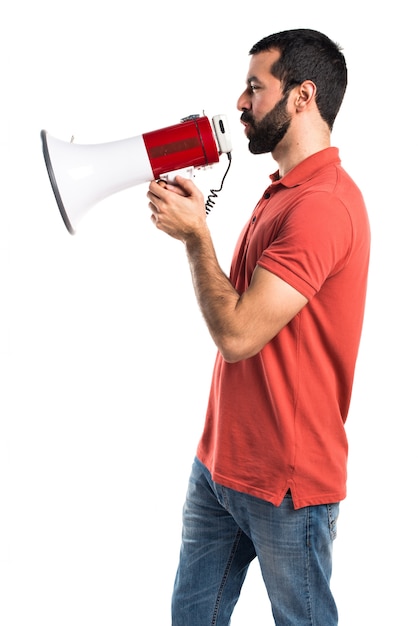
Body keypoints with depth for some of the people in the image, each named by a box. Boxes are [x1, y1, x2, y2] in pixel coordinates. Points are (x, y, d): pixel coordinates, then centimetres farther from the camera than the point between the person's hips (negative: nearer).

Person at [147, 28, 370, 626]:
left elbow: (236, 333, -25)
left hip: (285, 484, -9)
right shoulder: (284, 192, 12)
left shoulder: (323, 204, -23)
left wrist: (196, 235, -15)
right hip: (220, 462, 10)